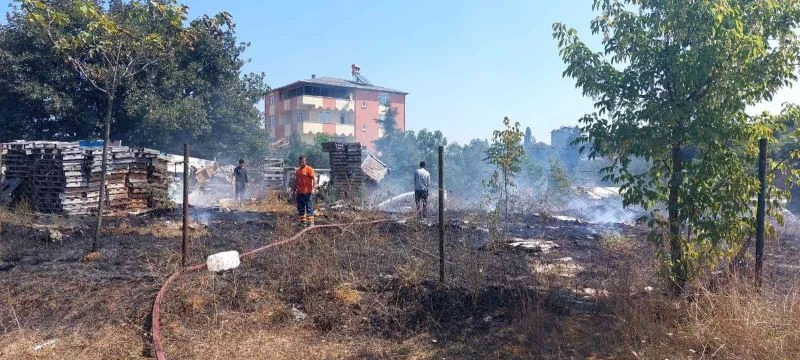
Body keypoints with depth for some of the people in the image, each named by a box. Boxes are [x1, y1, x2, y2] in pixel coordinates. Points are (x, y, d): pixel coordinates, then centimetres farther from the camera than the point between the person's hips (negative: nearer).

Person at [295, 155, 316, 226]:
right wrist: (295, 189, 19)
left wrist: (313, 188, -20)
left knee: (309, 208, -5)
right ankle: (302, 222, 20)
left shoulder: (309, 169, -6)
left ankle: (310, 222, -4)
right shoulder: (297, 170, 14)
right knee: (300, 208, 11)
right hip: (299, 193, 7)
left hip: (308, 192, -7)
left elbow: (314, 179, -11)